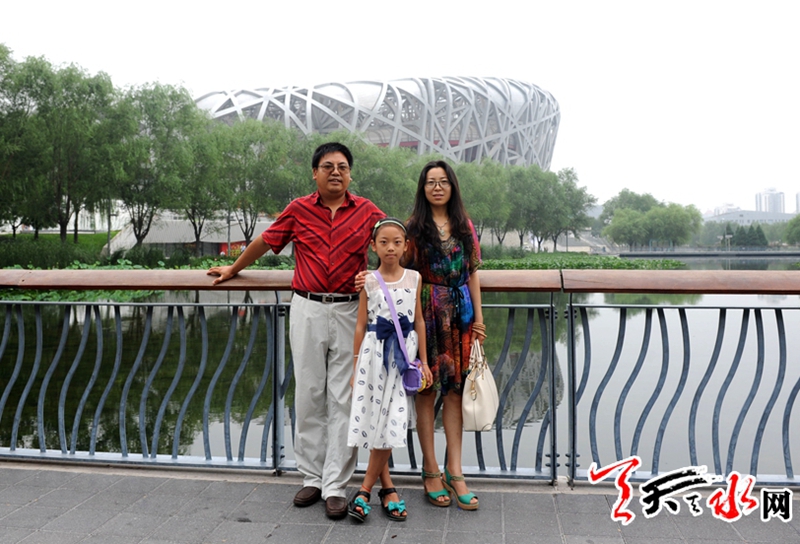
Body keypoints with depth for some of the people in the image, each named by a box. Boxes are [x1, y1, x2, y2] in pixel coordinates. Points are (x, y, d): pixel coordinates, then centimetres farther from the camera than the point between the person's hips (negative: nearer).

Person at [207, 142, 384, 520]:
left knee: (343, 399, 0)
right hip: (308, 310, 1)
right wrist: (233, 270, 29)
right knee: (309, 395, 5)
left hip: (350, 311, 0)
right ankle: (312, 477, 18)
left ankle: (336, 486, 8)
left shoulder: (367, 212, 5)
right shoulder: (298, 210, 5)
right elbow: (265, 242, 17)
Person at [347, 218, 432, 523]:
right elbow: (361, 326, 2)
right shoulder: (369, 282, 0)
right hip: (374, 351, -1)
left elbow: (419, 320, 8)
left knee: (391, 419, -2)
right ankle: (387, 487, 15)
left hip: (403, 353, 1)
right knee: (375, 417, 0)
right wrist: (355, 367, 1)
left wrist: (423, 361, 6)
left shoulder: (413, 278, 3)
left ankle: (365, 489, 10)